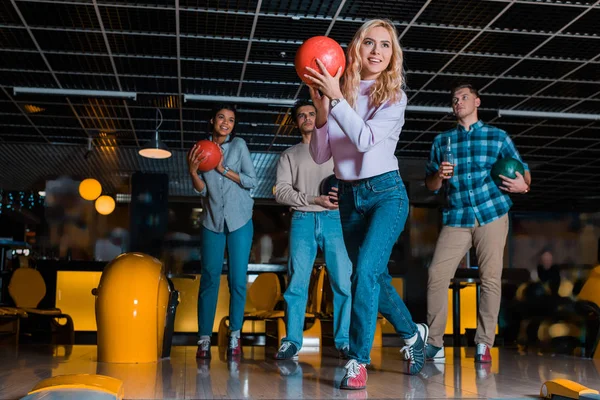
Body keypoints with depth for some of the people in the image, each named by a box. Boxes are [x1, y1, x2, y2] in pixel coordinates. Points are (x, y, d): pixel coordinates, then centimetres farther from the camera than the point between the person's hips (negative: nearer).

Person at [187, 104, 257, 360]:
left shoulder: (238, 145, 2)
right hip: (212, 221, 1)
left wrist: (224, 169, -12)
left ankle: (235, 336, 4)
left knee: (237, 279, -3)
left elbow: (252, 181, -4)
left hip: (239, 220, -1)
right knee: (209, 278, -4)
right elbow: (202, 190, 3)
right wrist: (192, 170, -14)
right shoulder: (202, 149, 7)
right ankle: (204, 339, -2)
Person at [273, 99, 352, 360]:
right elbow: (281, 192, 4)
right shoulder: (289, 155, 17)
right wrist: (314, 199, -10)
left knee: (344, 282, -7)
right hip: (303, 220, 0)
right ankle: (292, 342, 2)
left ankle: (344, 341, -1)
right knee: (296, 284, -3)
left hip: (334, 219, 0)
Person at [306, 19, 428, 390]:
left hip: (386, 192, -4)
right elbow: (320, 156, -3)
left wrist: (337, 98, -27)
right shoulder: (338, 93, 0)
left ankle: (358, 360, -13)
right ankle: (413, 333, 39)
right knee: (375, 277, 15)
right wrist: (321, 108, -15)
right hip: (349, 197, 4)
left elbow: (365, 139, -23)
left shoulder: (394, 97, -6)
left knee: (366, 268, -23)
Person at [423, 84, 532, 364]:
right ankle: (435, 344, -2)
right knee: (436, 274, -10)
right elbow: (430, 185, 15)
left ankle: (484, 344, 4)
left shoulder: (498, 137, 12)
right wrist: (439, 175, -7)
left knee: (491, 279, -4)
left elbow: (522, 170, 11)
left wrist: (523, 184, -11)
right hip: (456, 219, 1)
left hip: (492, 214, -1)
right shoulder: (442, 141, 16)